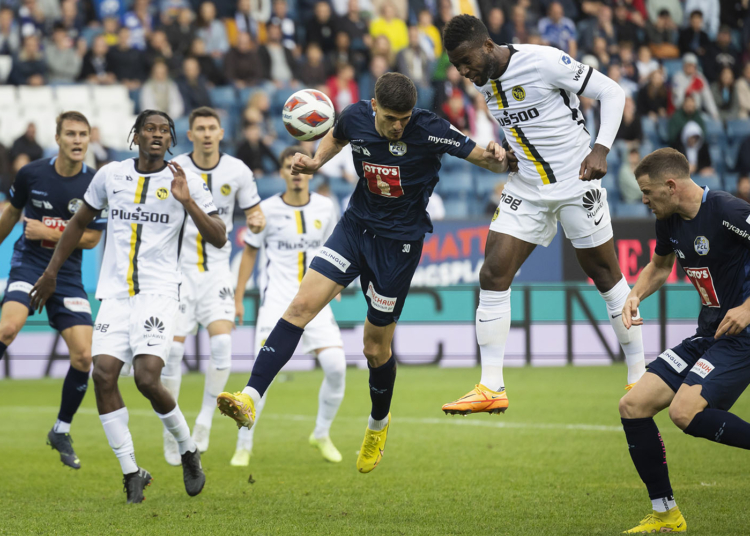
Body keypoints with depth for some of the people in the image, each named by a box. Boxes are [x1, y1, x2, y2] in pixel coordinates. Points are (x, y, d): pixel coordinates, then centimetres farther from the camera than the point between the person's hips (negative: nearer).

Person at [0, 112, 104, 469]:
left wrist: (50, 233, -14)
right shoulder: (31, 174, -5)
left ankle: (61, 431, 13)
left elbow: (92, 238, -1)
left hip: (67, 274, 1)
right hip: (29, 263, -1)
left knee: (84, 356, -7)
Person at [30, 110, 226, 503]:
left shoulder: (187, 182, 0)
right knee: (103, 373, -14)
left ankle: (188, 451, 8)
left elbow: (218, 238, -3)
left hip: (158, 293, -3)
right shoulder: (110, 175, 7)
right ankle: (131, 472, -4)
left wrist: (187, 201, -16)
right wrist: (52, 272, 22)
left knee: (146, 378, -18)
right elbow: (80, 222, 21)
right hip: (115, 294, 3)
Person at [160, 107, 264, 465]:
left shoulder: (237, 171, -1)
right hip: (179, 270, -1)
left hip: (216, 269, 1)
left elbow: (253, 212, 9)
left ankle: (205, 420, -2)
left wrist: (256, 220, -14)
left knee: (222, 343, -17)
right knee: (173, 350, -6)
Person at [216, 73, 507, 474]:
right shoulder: (356, 117, -8)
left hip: (399, 242, -3)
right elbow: (336, 137, 18)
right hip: (356, 226, 3)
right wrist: (315, 161, -1)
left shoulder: (428, 131, -20)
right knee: (301, 305, -16)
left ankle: (378, 426, 35)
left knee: (376, 347, 7)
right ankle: (251, 398, -23)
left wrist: (494, 157, -38)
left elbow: (488, 161, -14)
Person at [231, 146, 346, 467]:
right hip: (277, 299, -3)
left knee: (336, 366, -11)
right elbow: (250, 253, 8)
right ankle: (244, 446, -5)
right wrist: (238, 299, 7)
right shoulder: (268, 210, -2)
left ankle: (322, 434, 12)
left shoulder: (325, 207, 5)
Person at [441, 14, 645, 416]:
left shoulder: (544, 62, -18)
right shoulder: (484, 82, 3)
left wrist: (600, 149, -22)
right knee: (493, 274, -6)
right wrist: (507, 154, 4)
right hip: (526, 188, 6)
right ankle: (491, 388, -4)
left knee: (605, 275, 4)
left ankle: (639, 377, 18)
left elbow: (612, 93, -12)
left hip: (576, 182, -6)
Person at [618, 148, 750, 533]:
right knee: (633, 406, 1)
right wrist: (635, 295, 9)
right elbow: (659, 266, 28)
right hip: (708, 335, 9)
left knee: (685, 412, -29)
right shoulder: (670, 221, 7)